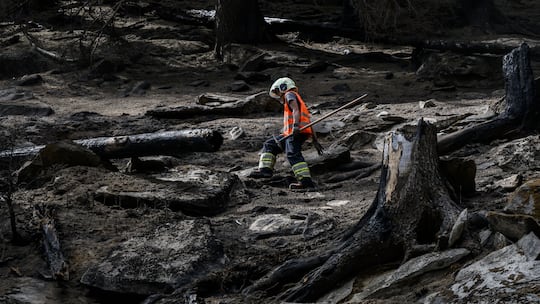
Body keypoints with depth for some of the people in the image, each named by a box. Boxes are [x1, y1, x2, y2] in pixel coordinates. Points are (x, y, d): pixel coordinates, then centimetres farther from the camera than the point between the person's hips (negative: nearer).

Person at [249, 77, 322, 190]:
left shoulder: (290, 94, 8)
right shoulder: (299, 100, 34)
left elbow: (296, 110, -13)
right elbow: (308, 123, 30)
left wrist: (296, 125, -29)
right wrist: (315, 141, 26)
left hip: (297, 131, -10)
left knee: (293, 154, -24)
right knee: (269, 145, 16)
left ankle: (306, 181, -35)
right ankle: (265, 169, 3)